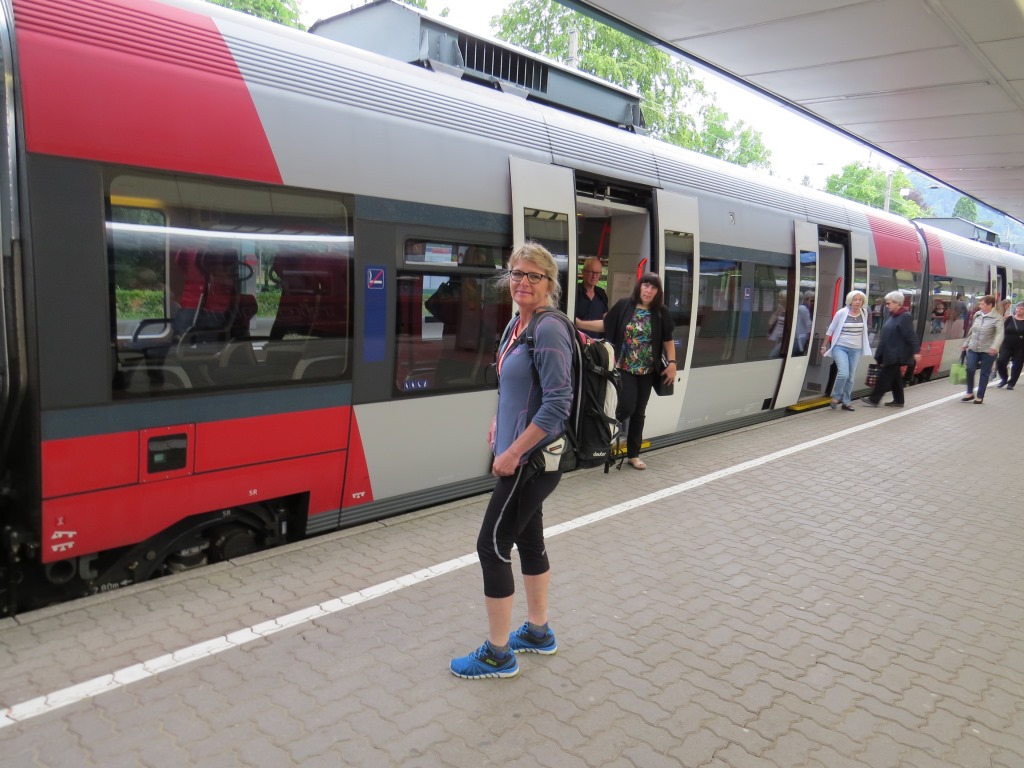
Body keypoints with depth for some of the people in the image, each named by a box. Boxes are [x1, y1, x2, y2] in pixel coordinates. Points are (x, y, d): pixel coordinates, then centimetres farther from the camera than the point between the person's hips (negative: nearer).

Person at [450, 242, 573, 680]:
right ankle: (538, 632, 36)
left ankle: (497, 655, 14)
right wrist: (500, 423, 10)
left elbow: (557, 404, -24)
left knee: (492, 546, -2)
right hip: (519, 453, 9)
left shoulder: (548, 330, -19)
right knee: (528, 540, 18)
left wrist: (513, 452, -21)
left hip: (531, 459, -9)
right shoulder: (516, 323, 8)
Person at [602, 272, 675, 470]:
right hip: (624, 367, -3)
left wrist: (672, 363, -5)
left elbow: (668, 341, 4)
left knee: (639, 412, 10)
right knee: (627, 406, -14)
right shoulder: (624, 306, -6)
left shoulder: (661, 313, 0)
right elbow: (605, 326, -1)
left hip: (647, 371, 3)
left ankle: (633, 454, 21)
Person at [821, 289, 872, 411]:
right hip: (840, 347, -4)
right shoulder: (842, 312, -9)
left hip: (856, 349, 4)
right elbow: (830, 330, -1)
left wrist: (865, 346, 19)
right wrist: (824, 346, 1)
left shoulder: (864, 313, 2)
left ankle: (846, 402, 17)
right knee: (843, 373, -19)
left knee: (851, 377, 6)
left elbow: (864, 330, 16)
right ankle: (836, 396, 4)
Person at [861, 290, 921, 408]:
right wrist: (880, 353, 19)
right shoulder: (893, 316, 13)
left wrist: (916, 351, -22)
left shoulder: (905, 317, -14)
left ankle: (874, 400, -1)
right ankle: (898, 401, 22)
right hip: (889, 354, 9)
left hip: (896, 355, -9)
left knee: (884, 377, -5)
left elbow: (911, 336, -19)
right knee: (895, 377, 14)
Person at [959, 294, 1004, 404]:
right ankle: (970, 393, 9)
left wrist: (995, 347, -41)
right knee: (970, 369, -8)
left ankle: (980, 396, 16)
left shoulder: (997, 317, -12)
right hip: (973, 348, 4)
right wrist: (966, 343, 20)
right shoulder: (977, 315, 5)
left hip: (988, 351, -4)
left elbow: (1000, 333, -25)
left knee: (985, 373, 6)